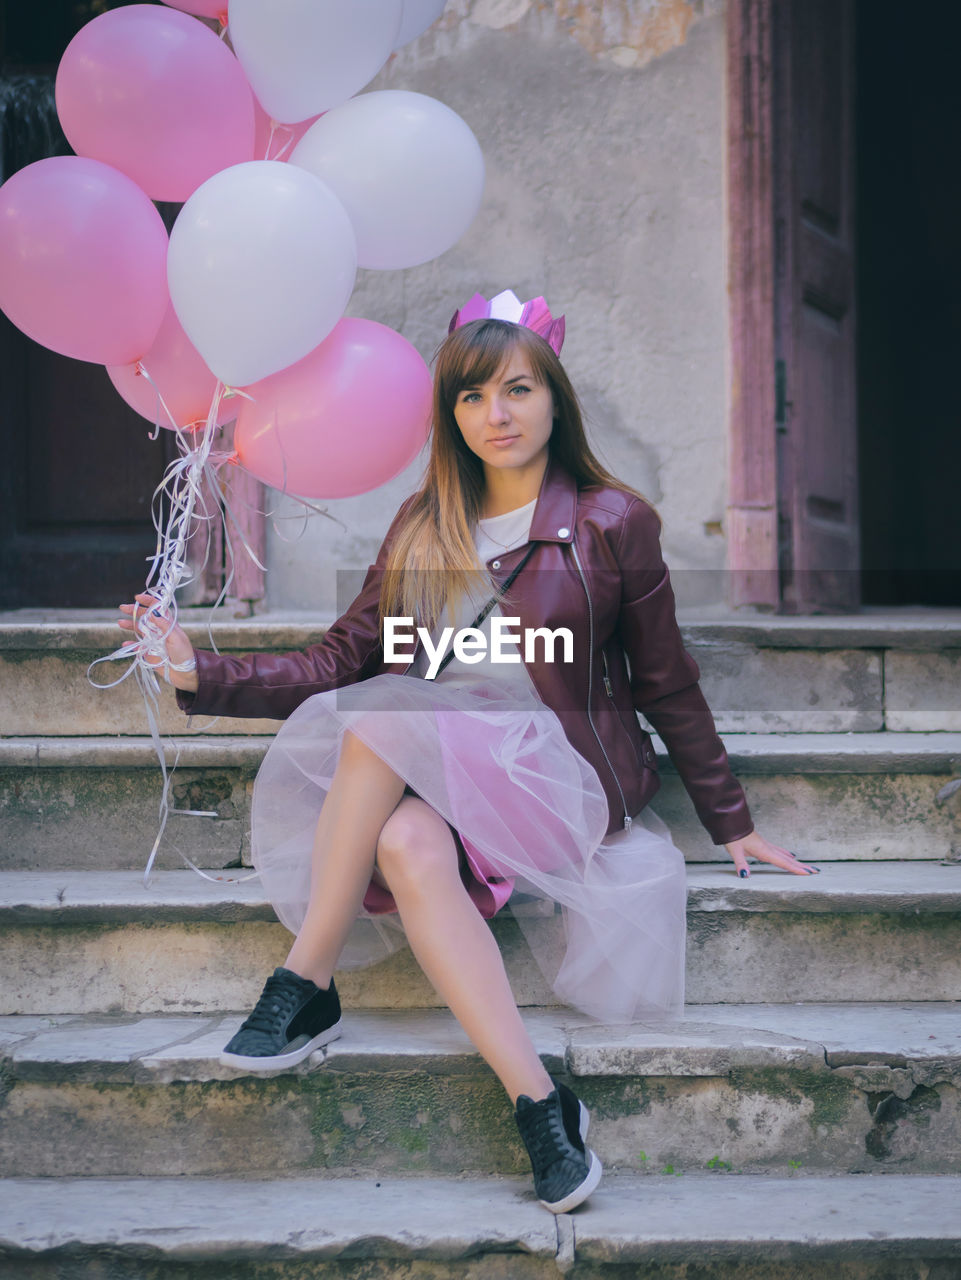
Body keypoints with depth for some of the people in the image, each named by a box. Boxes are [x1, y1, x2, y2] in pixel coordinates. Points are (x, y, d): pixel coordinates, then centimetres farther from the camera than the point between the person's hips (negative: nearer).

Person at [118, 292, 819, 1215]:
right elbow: (339, 662, 10)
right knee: (408, 847, -34)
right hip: (429, 784, 4)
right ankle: (538, 1102, -35)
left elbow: (667, 686, 9)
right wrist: (200, 673, -1)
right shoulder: (423, 526, 14)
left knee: (386, 715, -30)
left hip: (562, 777, -3)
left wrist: (730, 824, 13)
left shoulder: (612, 524, 3)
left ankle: (306, 987, -22)